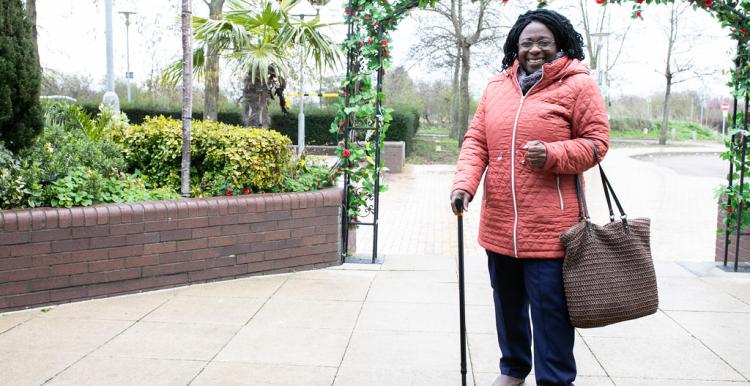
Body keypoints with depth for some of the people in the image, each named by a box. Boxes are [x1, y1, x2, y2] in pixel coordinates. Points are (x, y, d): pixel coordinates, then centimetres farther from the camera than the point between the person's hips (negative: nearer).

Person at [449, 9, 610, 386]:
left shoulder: (578, 85, -3)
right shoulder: (496, 86, 11)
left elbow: (596, 141, -4)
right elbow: (475, 141, 7)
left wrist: (553, 154, -22)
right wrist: (464, 182, -10)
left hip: (548, 226, -5)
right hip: (499, 224, 5)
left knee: (549, 311, 1)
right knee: (508, 304, 19)